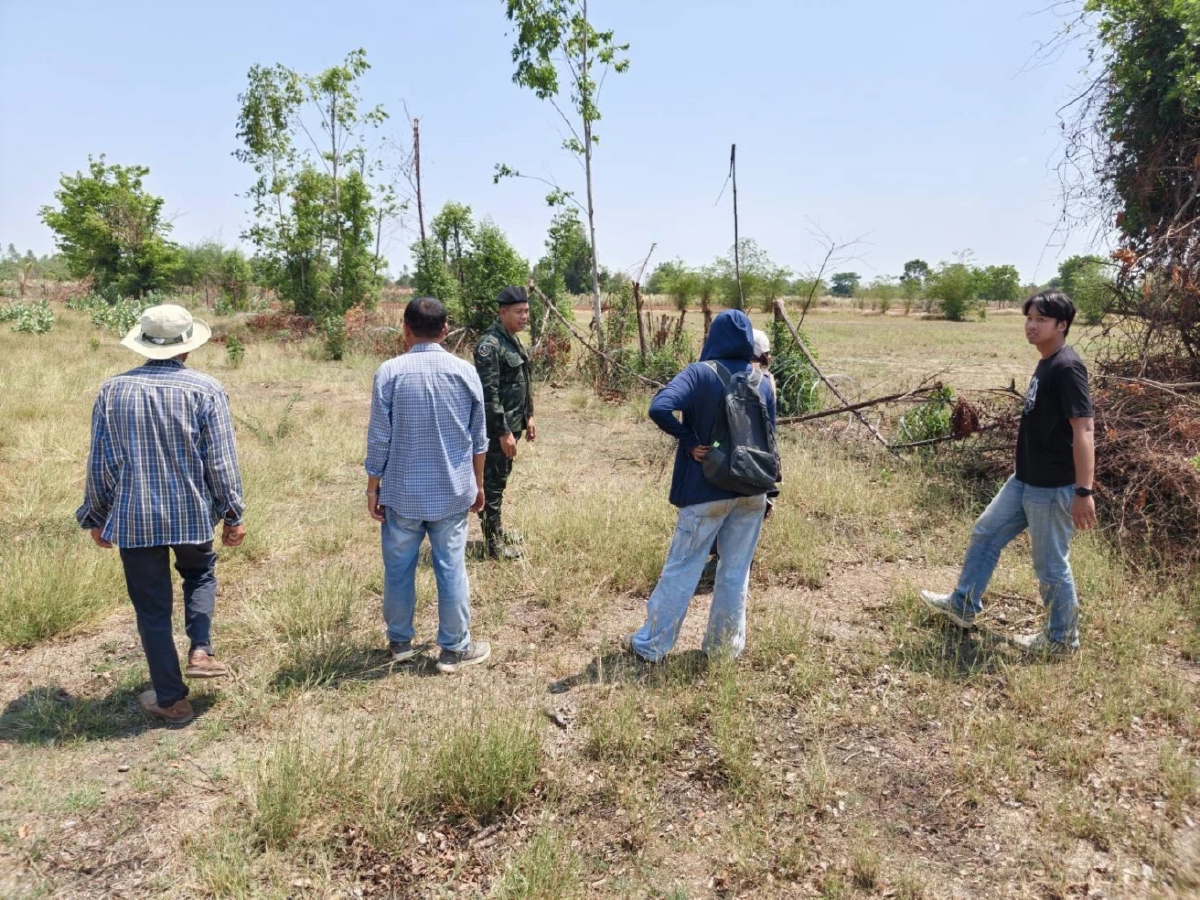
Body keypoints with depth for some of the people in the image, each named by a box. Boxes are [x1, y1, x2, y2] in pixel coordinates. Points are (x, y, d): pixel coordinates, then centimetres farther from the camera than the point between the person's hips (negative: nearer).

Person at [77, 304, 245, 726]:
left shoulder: (113, 390, -2)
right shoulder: (205, 389, -9)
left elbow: (100, 463, 2)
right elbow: (221, 462, -8)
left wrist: (96, 518, 14)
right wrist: (233, 516, 3)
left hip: (134, 518, 1)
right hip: (192, 514, -1)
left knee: (152, 608, 11)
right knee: (200, 574, 29)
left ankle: (171, 700, 19)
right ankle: (200, 651, 12)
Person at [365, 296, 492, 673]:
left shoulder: (390, 372, -9)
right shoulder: (466, 371, -3)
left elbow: (379, 438, -7)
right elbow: (478, 439, 3)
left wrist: (373, 488, 4)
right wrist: (478, 484, 16)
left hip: (402, 492, -1)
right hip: (452, 492, 1)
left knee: (399, 568, 14)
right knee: (451, 569, 8)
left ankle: (400, 642, 29)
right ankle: (455, 648, 17)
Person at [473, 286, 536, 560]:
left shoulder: (513, 339, 11)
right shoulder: (490, 344, -19)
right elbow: (489, 392, -23)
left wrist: (527, 417, 17)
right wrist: (503, 432, -23)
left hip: (512, 423, 9)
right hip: (497, 427, -9)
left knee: (500, 479, 19)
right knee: (493, 482, 0)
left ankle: (497, 530, 32)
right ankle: (493, 544, 8)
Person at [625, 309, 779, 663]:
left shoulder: (699, 373, -11)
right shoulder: (763, 382, 2)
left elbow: (659, 408, -28)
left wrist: (689, 441, -14)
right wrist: (767, 494, 15)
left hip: (707, 491, -4)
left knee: (681, 567, 6)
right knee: (736, 573, 14)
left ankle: (651, 644, 17)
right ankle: (725, 646, 25)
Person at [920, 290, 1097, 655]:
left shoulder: (1067, 367, -19)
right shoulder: (1045, 365, 10)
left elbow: (1083, 430, -23)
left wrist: (1083, 491, -27)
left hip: (1053, 488, -10)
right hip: (1024, 481, 10)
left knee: (1051, 565, 4)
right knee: (985, 534, 18)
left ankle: (1062, 639, 23)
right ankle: (963, 606, 33)